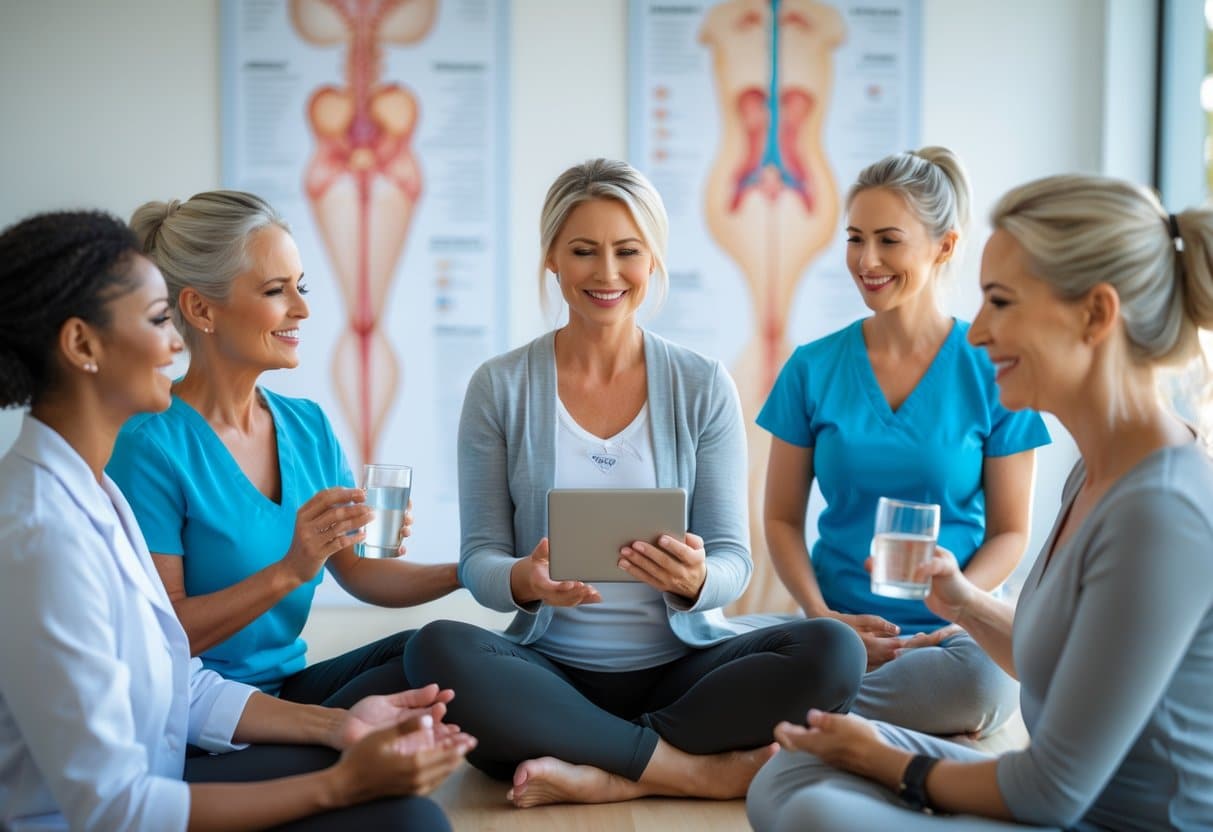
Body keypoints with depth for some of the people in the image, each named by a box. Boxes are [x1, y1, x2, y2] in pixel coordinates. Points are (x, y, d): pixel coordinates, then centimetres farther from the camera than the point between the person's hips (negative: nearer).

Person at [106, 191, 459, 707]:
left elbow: (357, 570, 10)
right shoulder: (150, 446, -14)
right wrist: (290, 571, -25)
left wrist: (466, 574, -6)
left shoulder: (307, 426, 8)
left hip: (286, 685, 8)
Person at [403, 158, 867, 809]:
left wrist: (695, 579, -25)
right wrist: (525, 580, -26)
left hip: (681, 668, 1)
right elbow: (478, 561, -2)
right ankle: (704, 770, -22)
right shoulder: (498, 387, 0)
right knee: (436, 649, -32)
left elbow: (732, 561, -1)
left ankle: (602, 773, -21)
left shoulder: (704, 387, 1)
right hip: (553, 670, 0)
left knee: (832, 651, -26)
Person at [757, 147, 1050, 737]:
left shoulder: (992, 372, 1)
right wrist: (824, 617, -8)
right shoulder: (813, 369, 6)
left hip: (951, 628, 1)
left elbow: (1009, 532, 4)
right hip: (837, 625, -1)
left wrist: (947, 613, -14)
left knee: (984, 683, -37)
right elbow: (782, 518, 9)